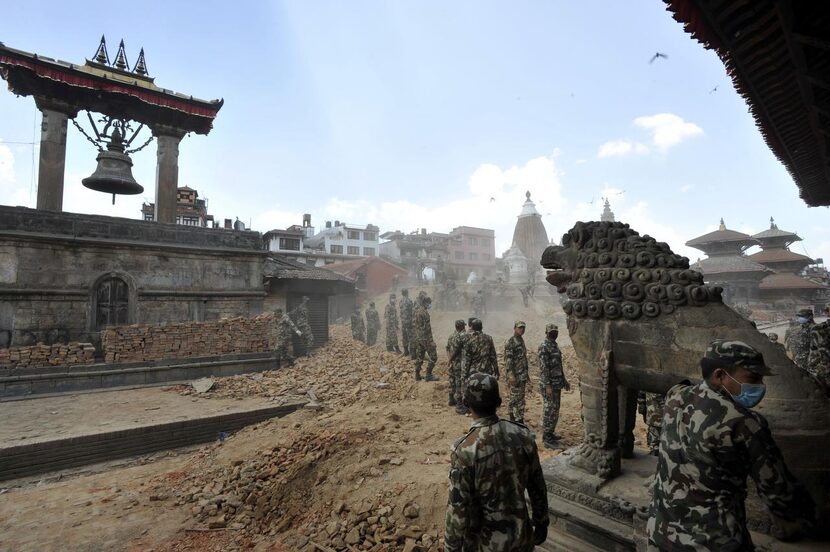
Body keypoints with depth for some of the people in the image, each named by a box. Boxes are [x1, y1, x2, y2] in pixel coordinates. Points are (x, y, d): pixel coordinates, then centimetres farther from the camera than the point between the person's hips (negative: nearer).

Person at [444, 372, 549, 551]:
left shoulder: (465, 450, -25)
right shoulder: (523, 436, -12)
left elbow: (458, 507, -19)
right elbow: (537, 488, 0)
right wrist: (541, 522, 15)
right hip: (522, 536, 3)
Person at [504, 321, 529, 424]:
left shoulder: (521, 340, 15)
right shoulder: (510, 342, -13)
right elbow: (508, 360, -19)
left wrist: (526, 374, 22)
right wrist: (511, 375, -25)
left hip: (523, 375, 9)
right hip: (515, 376, -9)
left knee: (521, 398, 13)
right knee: (515, 398, -5)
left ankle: (513, 419, 22)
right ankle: (519, 420, -1)